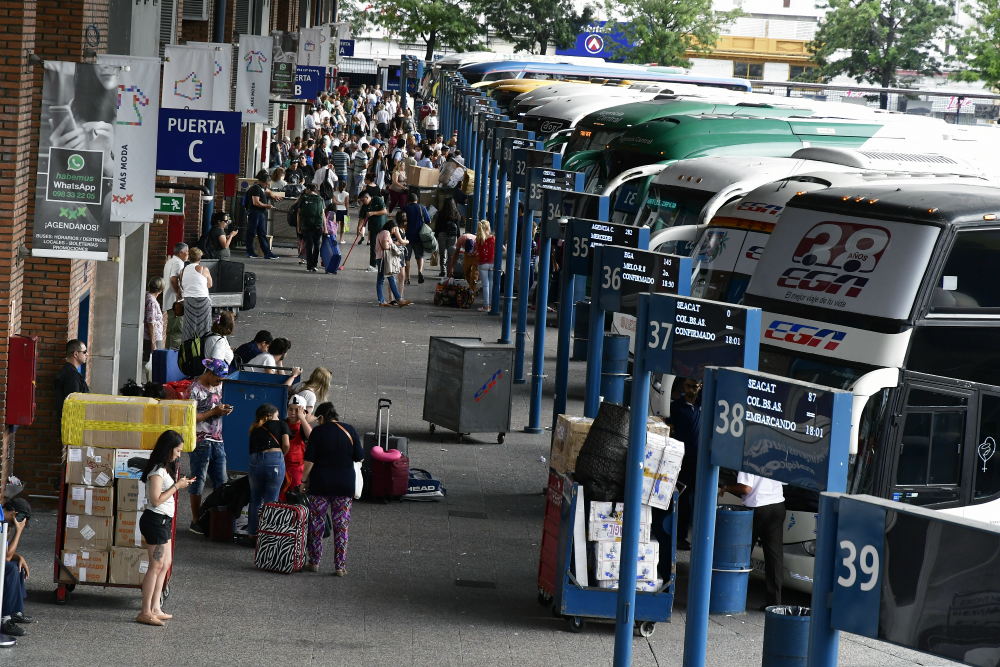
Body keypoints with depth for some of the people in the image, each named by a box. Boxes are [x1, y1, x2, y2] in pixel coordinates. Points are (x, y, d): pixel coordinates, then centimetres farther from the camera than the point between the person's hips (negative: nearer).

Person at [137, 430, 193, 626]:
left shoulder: (165, 468, 15)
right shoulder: (158, 470, -16)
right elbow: (156, 500, -22)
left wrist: (180, 484, 7)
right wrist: (176, 486, -16)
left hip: (164, 521, 11)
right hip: (156, 520, -11)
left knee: (165, 564, 13)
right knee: (156, 566, -9)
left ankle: (155, 609, 17)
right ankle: (145, 612, -7)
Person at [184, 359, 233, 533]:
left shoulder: (218, 386, 10)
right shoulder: (194, 390, -14)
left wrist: (224, 409, 2)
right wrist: (214, 412, -19)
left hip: (217, 440, 7)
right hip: (200, 441, -7)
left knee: (221, 482, 8)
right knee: (198, 482, 1)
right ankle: (196, 521, 9)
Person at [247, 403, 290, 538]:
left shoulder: (255, 429, 21)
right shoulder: (281, 424, 11)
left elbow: (251, 450, 17)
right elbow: (286, 445, 0)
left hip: (255, 461, 3)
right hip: (275, 460, -3)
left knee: (255, 499, 14)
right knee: (271, 501, 4)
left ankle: (252, 533, 17)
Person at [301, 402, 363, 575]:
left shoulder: (318, 432, -5)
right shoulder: (349, 430, 0)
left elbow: (309, 460, -8)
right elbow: (359, 457, 2)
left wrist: (304, 480, 2)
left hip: (320, 484, -2)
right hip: (345, 485, 2)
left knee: (317, 524, 9)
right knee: (341, 526, 4)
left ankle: (314, 562, 11)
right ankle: (340, 566, 2)